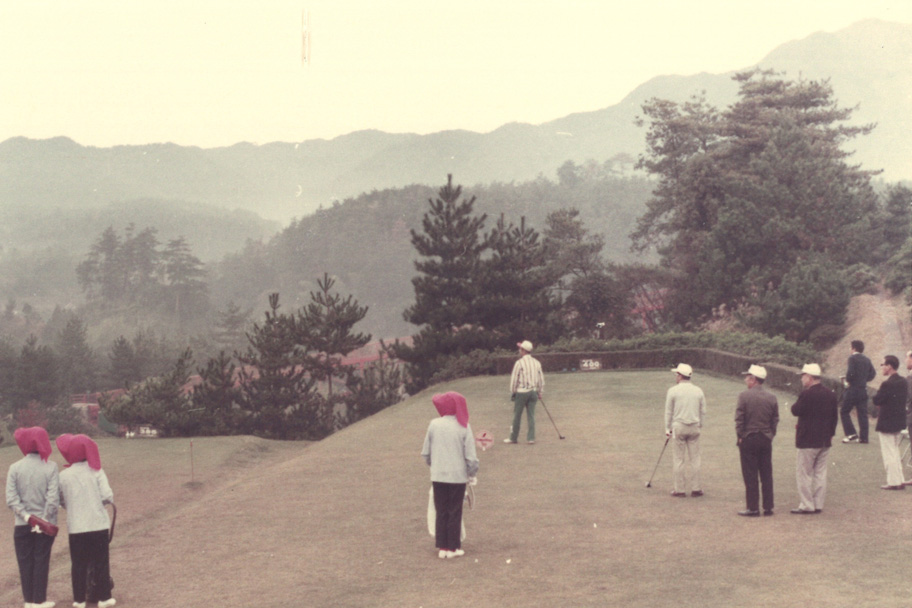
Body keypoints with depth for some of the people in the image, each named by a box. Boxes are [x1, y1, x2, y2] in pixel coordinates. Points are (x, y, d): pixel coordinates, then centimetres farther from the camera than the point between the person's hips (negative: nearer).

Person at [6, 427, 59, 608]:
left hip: (22, 525, 1)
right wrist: (44, 519, -10)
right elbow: (53, 498, -14)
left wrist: (25, 515, -11)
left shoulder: (15, 467, -5)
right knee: (41, 561, 8)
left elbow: (11, 499, -11)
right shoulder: (50, 467, -9)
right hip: (45, 524, -1)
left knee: (25, 561, 11)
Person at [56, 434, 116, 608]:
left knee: (79, 564, 9)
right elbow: (107, 496, -12)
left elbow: (61, 502, 2)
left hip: (76, 526, 1)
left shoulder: (63, 475, -3)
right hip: (98, 524, -1)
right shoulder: (96, 471, -5)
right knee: (101, 562, 9)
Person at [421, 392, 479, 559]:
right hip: (458, 476, -1)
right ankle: (453, 548, 13)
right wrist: (472, 473, 7)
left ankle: (442, 547, 14)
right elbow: (470, 456, -8)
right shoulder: (463, 427, -9)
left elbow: (426, 452, 3)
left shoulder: (434, 425, -5)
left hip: (438, 476, 1)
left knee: (441, 513, 11)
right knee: (455, 513, 9)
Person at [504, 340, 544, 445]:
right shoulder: (537, 362, 6)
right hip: (533, 391, 5)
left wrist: (512, 392, 2)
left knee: (517, 415, 4)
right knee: (531, 415, 6)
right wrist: (540, 392, 17)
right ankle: (531, 438, 3)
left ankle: (513, 438, 12)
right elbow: (541, 378, 10)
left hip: (521, 392, -5)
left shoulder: (519, 363, -11)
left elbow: (514, 378, -9)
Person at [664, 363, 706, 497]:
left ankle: (680, 489, 5)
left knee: (678, 459, 3)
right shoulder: (698, 391, 3)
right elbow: (703, 411, 8)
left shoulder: (673, 391, -5)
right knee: (694, 458, 7)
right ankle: (696, 488, 9)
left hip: (679, 426, -2)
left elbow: (668, 412, 0)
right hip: (694, 427, 2)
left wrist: (668, 428, 9)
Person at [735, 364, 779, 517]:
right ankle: (768, 507, 13)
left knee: (750, 476, 1)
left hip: (748, 439, -4)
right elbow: (775, 420, 6)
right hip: (766, 440, 4)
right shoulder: (772, 397, 3)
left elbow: (739, 418, -11)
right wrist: (770, 435, 14)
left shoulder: (744, 396, -11)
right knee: (767, 475, 9)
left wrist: (740, 436, -2)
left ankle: (753, 508, 1)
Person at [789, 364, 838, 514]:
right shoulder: (830, 394, 7)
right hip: (825, 440, 7)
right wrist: (830, 433, 19)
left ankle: (807, 506, 0)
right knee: (820, 473, 11)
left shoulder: (807, 394, -16)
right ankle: (818, 505, 13)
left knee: (804, 473, 1)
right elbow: (835, 416, 12)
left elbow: (796, 411, -12)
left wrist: (797, 403, 4)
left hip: (808, 441, -7)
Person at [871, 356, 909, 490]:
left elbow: (876, 400, -19)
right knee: (894, 451, 19)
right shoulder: (903, 382, 6)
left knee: (889, 453, 1)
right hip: (899, 422, 9)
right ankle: (899, 481, 23)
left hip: (887, 424, -9)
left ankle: (894, 482, 5)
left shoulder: (888, 384, -22)